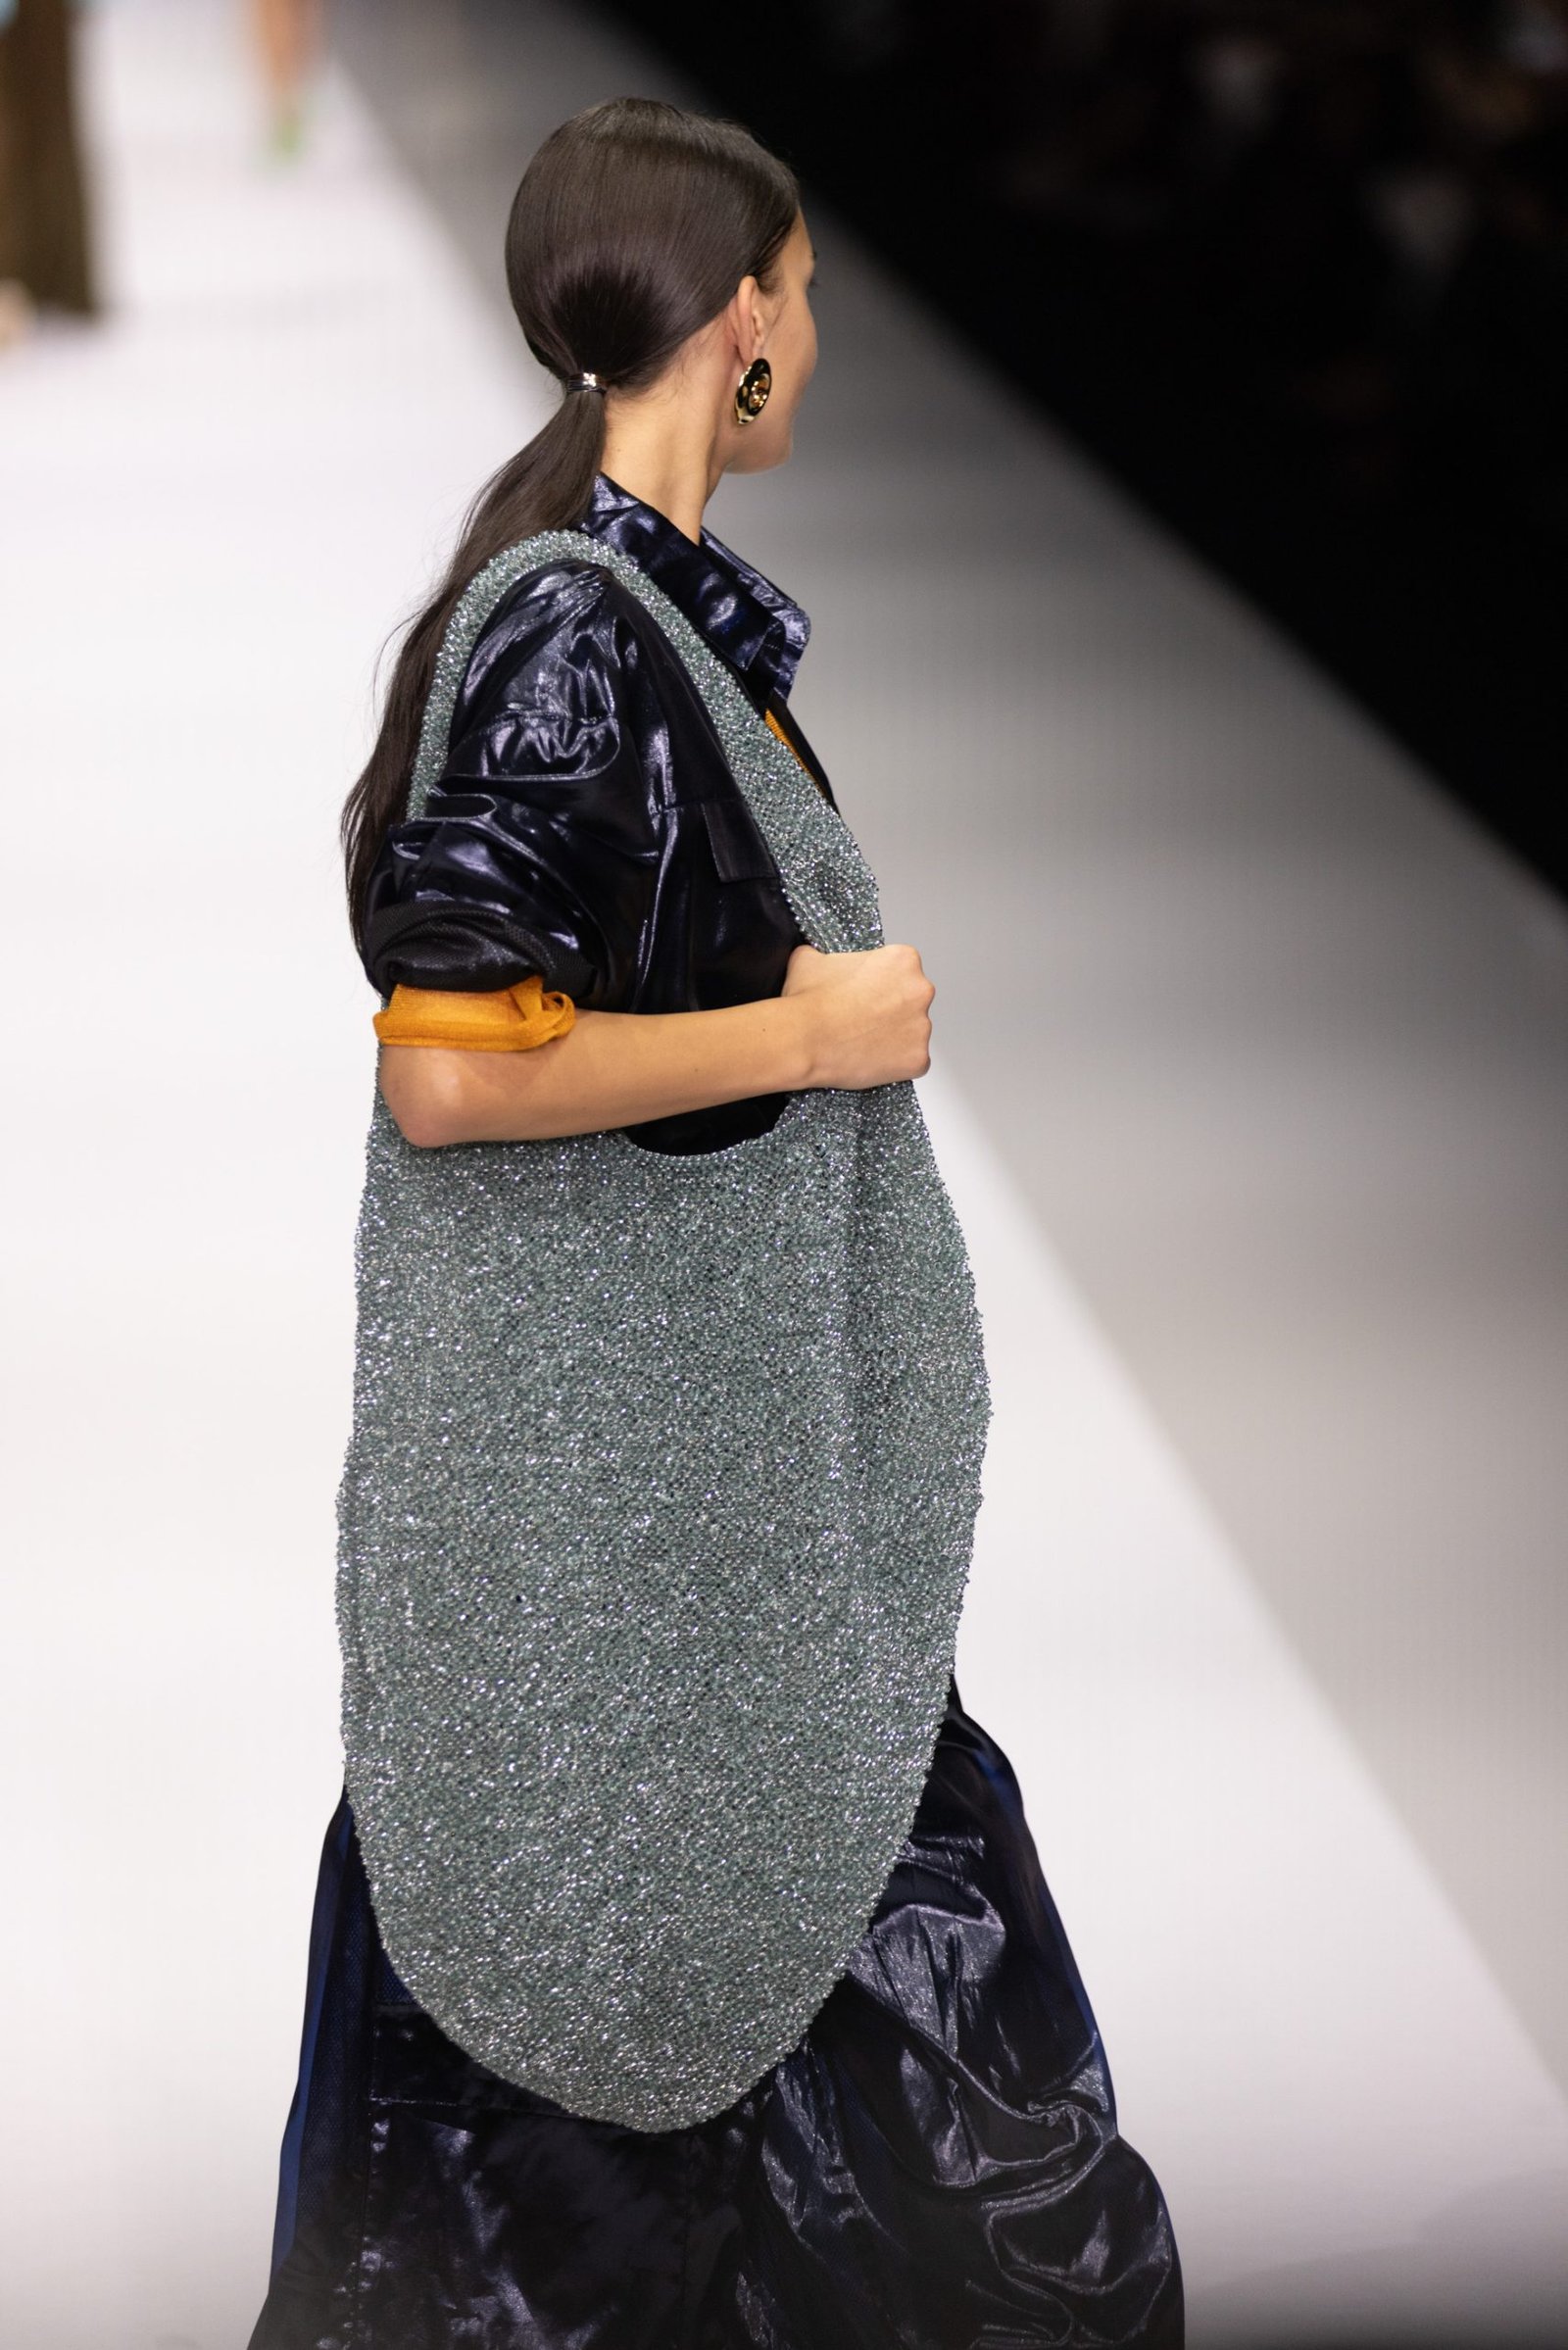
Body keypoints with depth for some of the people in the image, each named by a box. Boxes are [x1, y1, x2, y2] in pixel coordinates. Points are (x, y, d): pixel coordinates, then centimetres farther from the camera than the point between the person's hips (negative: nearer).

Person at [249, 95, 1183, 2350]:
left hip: (721, 1394, 10)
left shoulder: (651, 597, 8)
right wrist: (807, 1030, -19)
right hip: (597, 1442, -10)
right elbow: (451, 1068, -26)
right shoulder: (563, 631, -21)